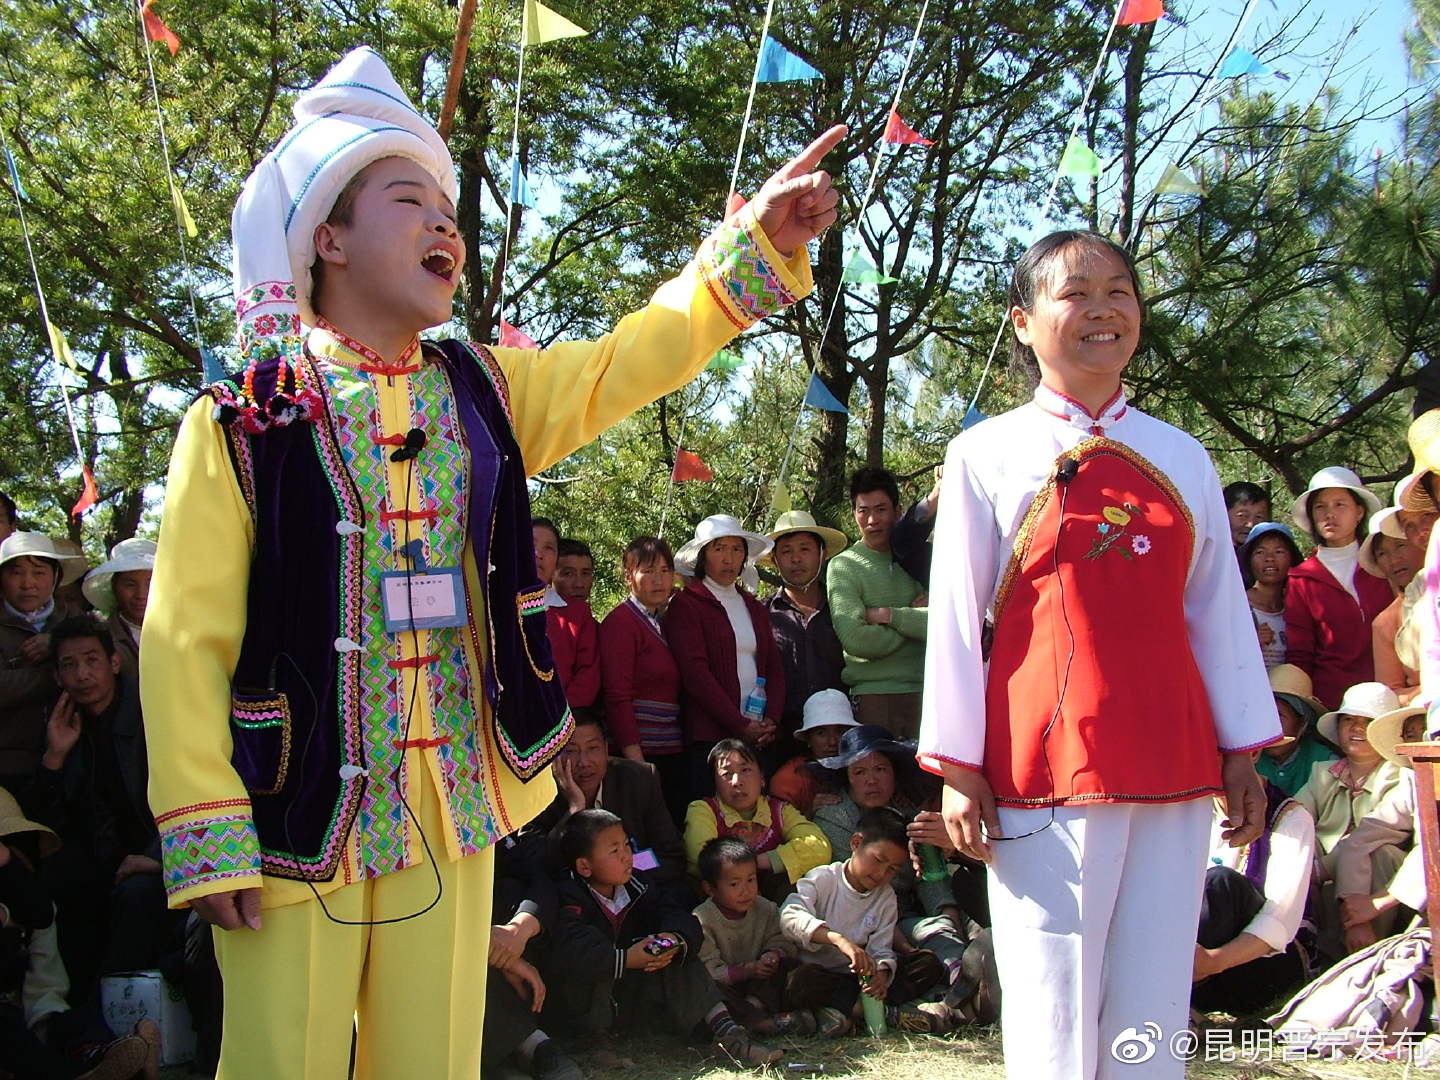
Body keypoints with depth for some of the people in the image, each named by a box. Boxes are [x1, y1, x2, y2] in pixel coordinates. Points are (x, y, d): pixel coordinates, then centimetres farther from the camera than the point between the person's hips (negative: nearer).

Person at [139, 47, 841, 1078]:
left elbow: (631, 360, 7)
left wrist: (756, 242, -4)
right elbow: (184, 643, -9)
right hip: (298, 817, -4)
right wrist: (208, 840, -14)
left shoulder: (481, 394, 8)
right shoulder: (243, 418, -7)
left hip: (454, 815, 5)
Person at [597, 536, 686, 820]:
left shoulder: (663, 622, 17)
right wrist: (636, 762, -18)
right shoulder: (620, 622, -7)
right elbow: (617, 697, -13)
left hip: (673, 753, 8)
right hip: (639, 753, -8)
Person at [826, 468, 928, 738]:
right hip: (873, 694, -3)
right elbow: (855, 640, -13)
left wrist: (887, 615, -9)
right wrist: (911, 620, -2)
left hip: (924, 691, 3)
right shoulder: (844, 566, 2)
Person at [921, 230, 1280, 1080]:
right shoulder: (987, 456, 1)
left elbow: (1221, 613, 12)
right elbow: (956, 617, -1)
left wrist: (1243, 751, 8)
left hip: (1174, 767, 4)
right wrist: (957, 764, -4)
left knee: (1154, 1004, 8)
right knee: (1054, 1007, 0)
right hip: (1046, 767, -3)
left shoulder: (1183, 459, 11)